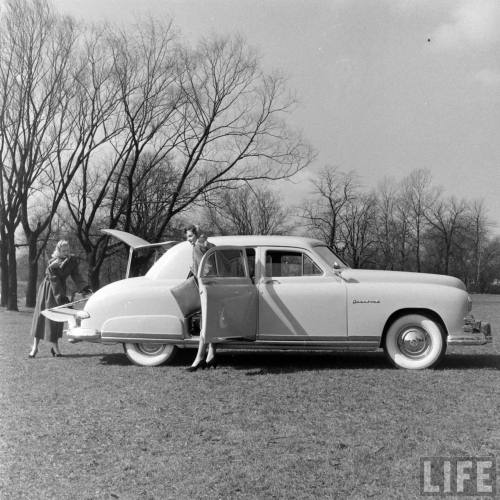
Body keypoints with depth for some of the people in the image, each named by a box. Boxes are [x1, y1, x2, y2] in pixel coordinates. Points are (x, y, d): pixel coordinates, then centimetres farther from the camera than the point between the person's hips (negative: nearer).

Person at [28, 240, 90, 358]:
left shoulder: (72, 260, -6)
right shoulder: (52, 264, -21)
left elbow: (76, 275, -8)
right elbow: (55, 282, -23)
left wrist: (84, 287, -23)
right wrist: (62, 297, -28)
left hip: (60, 289, 4)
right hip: (48, 290, -4)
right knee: (40, 316, -1)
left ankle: (54, 346, 9)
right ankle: (35, 346, 6)